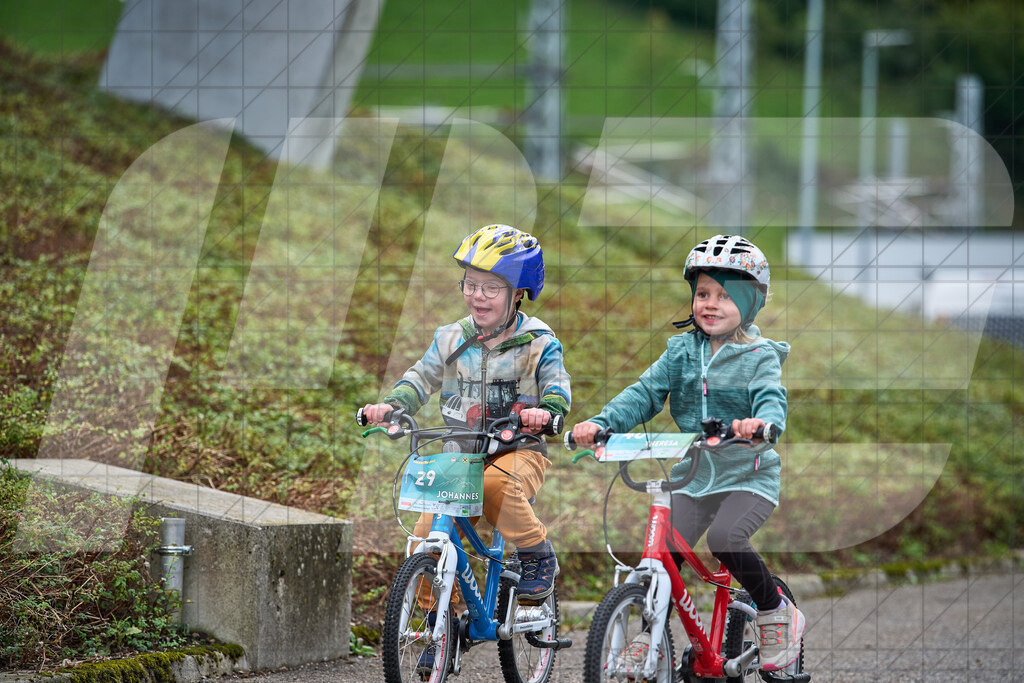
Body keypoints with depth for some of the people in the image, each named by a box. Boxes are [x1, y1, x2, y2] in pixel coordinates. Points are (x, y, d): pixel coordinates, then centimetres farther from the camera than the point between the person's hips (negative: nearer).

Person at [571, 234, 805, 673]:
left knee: (724, 537, -29)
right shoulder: (681, 351, 7)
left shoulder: (759, 356, -5)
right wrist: (601, 422, -18)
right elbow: (645, 393, 0)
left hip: (748, 477, -4)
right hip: (693, 476, 4)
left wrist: (761, 423, -47)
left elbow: (772, 400, -21)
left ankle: (776, 613, -8)